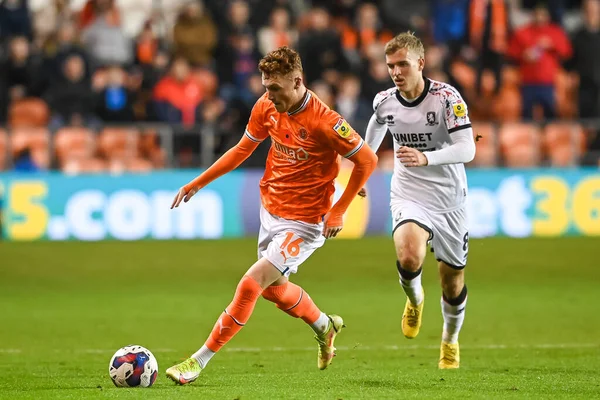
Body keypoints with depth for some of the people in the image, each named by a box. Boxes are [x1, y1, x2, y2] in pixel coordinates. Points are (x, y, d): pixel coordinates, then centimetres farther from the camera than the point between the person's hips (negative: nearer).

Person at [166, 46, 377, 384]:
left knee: (253, 283, -17)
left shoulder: (324, 122, -25)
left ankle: (200, 360, -10)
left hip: (304, 223, -8)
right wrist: (197, 184, 8)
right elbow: (243, 149, 11)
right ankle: (324, 326, 51)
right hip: (270, 210, 8)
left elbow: (367, 160, -15)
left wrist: (338, 212, -16)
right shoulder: (266, 107, -5)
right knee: (272, 289, 22)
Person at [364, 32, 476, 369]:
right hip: (409, 196, 1)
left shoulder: (447, 97, -17)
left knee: (453, 278, 10)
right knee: (409, 256, -29)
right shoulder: (384, 102, -5)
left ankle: (451, 341, 39)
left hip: (449, 199, -1)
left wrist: (425, 158, -39)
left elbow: (467, 149, -24)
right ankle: (415, 300, 7)